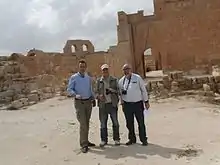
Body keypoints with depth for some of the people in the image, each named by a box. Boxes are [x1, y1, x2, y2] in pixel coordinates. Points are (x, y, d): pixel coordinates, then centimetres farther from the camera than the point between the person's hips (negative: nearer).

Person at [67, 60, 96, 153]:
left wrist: (93, 98, 8)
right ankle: (83, 145, -2)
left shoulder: (88, 78, 10)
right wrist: (76, 95, -24)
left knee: (87, 123, 14)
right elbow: (69, 89, -7)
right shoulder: (74, 77, -4)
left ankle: (85, 141, 27)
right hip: (79, 102, -5)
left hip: (88, 102, 5)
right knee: (83, 123, -10)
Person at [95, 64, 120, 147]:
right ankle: (103, 140, 19)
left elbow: (118, 90, 4)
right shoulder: (99, 81, 7)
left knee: (115, 122, 5)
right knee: (103, 123, 6)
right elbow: (96, 92, 8)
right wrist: (99, 96, -14)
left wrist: (111, 90, -15)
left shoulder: (114, 80, 5)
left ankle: (116, 139, 20)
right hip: (103, 104, 1)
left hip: (112, 104, 0)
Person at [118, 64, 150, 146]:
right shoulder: (121, 80, 5)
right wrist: (122, 103, 12)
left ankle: (144, 139, 17)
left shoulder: (137, 78, -2)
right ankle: (132, 139, 26)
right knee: (129, 123, 10)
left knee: (141, 123, 3)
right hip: (127, 104, 3)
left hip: (138, 103, -2)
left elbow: (143, 90, 2)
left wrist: (146, 101, 1)